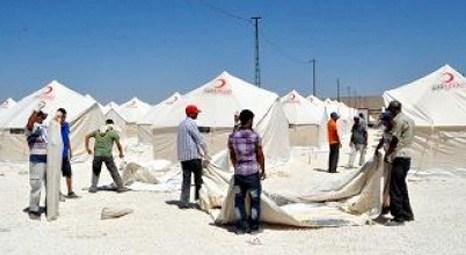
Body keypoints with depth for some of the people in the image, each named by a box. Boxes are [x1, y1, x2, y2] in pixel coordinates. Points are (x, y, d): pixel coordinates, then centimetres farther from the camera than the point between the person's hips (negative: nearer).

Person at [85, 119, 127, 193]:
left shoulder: (98, 131, 16)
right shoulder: (113, 132, 3)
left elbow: (87, 136, 8)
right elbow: (118, 144, -4)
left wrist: (87, 148, 9)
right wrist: (121, 154, 11)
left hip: (97, 154, 3)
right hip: (107, 155, -3)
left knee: (96, 172, 16)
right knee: (114, 171, 5)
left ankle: (93, 187, 8)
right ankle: (120, 187, 9)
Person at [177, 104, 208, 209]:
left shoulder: (181, 124, 17)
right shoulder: (191, 123, -11)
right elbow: (199, 139, -11)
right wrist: (205, 152, 0)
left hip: (183, 156, 8)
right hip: (193, 155, -8)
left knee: (186, 179, 6)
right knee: (198, 177, 6)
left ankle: (183, 202, 3)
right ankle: (199, 196, 11)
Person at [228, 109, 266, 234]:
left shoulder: (232, 136, 0)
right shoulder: (255, 136, -11)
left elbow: (232, 156, 10)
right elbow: (260, 155, -4)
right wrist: (263, 170, 10)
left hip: (239, 172, 3)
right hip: (253, 172, -3)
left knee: (239, 200, 12)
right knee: (255, 199, 10)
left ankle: (241, 226, 11)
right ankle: (253, 226, 15)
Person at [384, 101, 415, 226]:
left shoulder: (398, 120, -13)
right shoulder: (409, 120, 17)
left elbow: (395, 140, -15)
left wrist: (387, 154, -6)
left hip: (399, 156, -10)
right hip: (406, 156, 10)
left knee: (395, 188, -7)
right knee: (401, 186, 18)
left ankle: (398, 217, -6)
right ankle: (407, 214, 26)